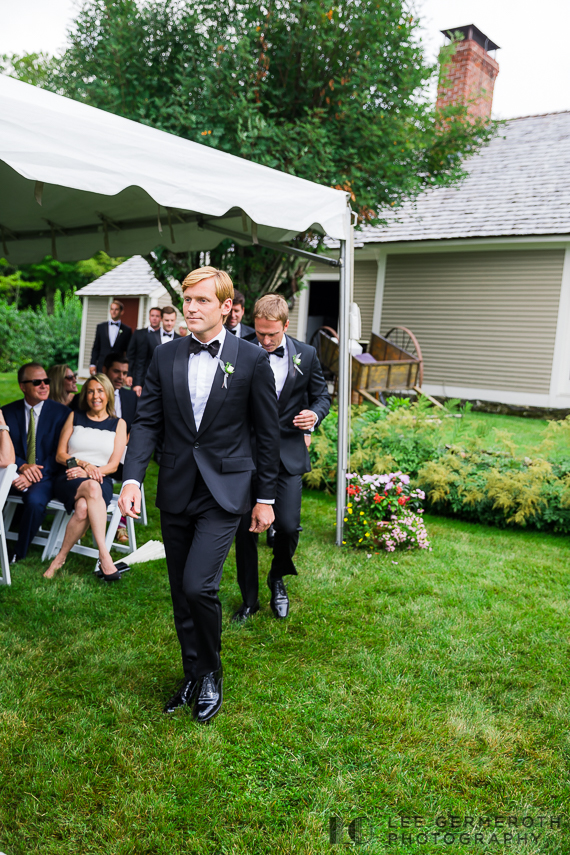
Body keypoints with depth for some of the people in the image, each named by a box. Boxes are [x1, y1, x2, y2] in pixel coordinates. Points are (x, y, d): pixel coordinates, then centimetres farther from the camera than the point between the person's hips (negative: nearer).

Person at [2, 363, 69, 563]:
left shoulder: (61, 412, 1)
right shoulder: (8, 412, 9)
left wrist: (32, 477, -16)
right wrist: (22, 465, -17)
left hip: (44, 476, -2)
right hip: (14, 473, 3)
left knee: (35, 500, -33)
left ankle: (19, 553, -11)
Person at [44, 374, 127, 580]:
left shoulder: (118, 424, 13)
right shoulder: (74, 417, 15)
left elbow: (113, 465, 4)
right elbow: (60, 455, 9)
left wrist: (88, 471, -13)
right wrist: (84, 464, -10)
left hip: (101, 481, 1)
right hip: (69, 479, 0)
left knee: (83, 508, -38)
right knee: (92, 488, -39)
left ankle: (60, 558, -25)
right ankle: (104, 555, -42)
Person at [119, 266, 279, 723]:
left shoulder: (252, 359, -5)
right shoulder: (166, 356, 4)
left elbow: (267, 432, -1)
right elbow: (147, 421, 4)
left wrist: (266, 497, 1)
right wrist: (132, 478, -10)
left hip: (223, 492, -4)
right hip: (176, 492, 4)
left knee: (198, 586, -14)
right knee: (181, 594, 13)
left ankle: (211, 673, 14)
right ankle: (194, 675, 34)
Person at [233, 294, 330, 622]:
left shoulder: (306, 355, 1)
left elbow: (322, 395, 12)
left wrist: (315, 414, -10)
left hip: (288, 453, 0)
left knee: (287, 525, -9)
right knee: (245, 529, 3)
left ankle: (278, 578, 25)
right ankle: (250, 599, 23)